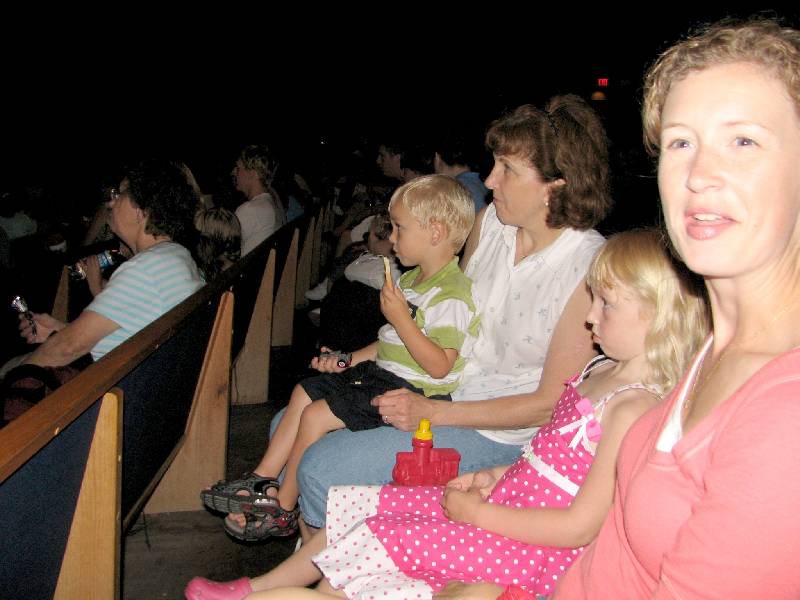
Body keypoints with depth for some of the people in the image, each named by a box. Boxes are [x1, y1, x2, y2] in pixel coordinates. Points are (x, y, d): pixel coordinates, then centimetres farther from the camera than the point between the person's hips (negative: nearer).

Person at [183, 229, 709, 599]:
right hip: (508, 498, 10)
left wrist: (481, 513, -16)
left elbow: (580, 526, -24)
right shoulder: (603, 372, 8)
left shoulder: (635, 407, -22)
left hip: (531, 549, -9)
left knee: (382, 537, -12)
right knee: (364, 505, 9)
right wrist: (493, 478, 7)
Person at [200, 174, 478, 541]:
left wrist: (400, 318, -26)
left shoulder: (450, 295, -20)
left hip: (410, 391, -11)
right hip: (380, 373, 11)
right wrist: (348, 361, 12)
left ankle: (282, 510, 3)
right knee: (303, 394, 9)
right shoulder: (409, 280, 13)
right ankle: (261, 481, 12)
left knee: (316, 416, -14)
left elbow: (439, 366, -25)